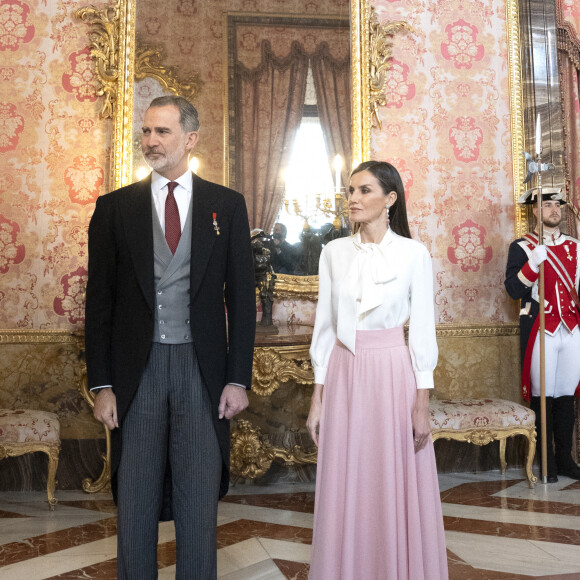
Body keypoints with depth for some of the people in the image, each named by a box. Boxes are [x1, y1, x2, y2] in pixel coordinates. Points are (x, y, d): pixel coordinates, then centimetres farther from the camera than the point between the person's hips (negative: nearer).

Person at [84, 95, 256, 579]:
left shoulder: (226, 205, 4)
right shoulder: (114, 208, 5)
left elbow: (241, 297, 3)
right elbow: (99, 301, 4)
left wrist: (238, 378, -3)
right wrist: (101, 384, -2)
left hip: (203, 369, 0)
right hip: (136, 371, 1)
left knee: (199, 506, 9)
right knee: (135, 503, 11)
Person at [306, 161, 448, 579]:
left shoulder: (414, 254, -3)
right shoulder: (334, 252, 5)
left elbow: (422, 331, -3)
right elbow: (325, 326, 6)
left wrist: (423, 404, -6)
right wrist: (317, 399, 5)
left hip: (394, 375, -3)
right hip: (343, 375, 3)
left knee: (396, 487, 5)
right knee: (346, 489, 8)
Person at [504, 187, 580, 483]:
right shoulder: (521, 247, 0)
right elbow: (513, 289, -10)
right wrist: (534, 263, -21)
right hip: (540, 332, -4)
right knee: (542, 396, 1)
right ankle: (547, 461, 12)